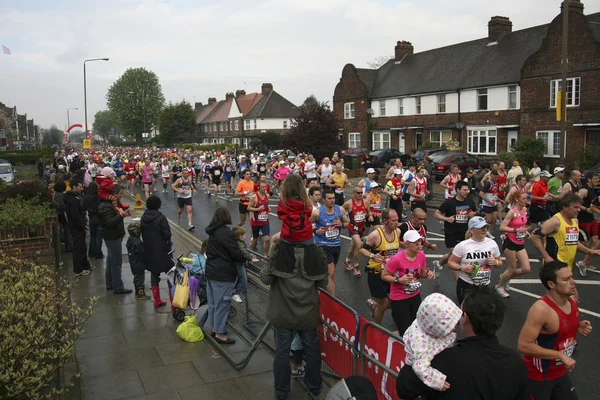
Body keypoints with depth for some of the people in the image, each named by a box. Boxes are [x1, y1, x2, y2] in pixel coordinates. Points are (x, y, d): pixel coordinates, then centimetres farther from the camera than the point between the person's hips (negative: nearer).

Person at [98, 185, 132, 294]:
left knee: (111, 261, 19)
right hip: (112, 237, -11)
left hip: (114, 237, 11)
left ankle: (109, 284, 30)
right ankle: (118, 288, -1)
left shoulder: (111, 204, 12)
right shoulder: (105, 207, -21)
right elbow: (110, 222, -31)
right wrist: (121, 215, -42)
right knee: (116, 262, -6)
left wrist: (123, 213, 12)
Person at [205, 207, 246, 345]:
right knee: (222, 303, 0)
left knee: (213, 302, 17)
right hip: (223, 275, -9)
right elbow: (236, 253, -19)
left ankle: (214, 328, 29)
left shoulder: (212, 232, 9)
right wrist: (248, 259, 0)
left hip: (211, 272, 9)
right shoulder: (226, 233, -18)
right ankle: (220, 333, 7)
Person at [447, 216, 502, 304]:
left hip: (485, 286, 3)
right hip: (466, 285, -3)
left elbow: (499, 263, 11)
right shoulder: (462, 245, -12)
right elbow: (450, 263, -5)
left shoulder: (492, 244, -2)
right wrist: (462, 268, -23)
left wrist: (495, 262, -12)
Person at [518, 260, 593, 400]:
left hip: (560, 372, 8)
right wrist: (560, 355, -29)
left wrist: (579, 327, -6)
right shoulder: (541, 310, -30)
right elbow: (524, 346, -31)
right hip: (538, 376, -7)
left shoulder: (572, 298, -5)